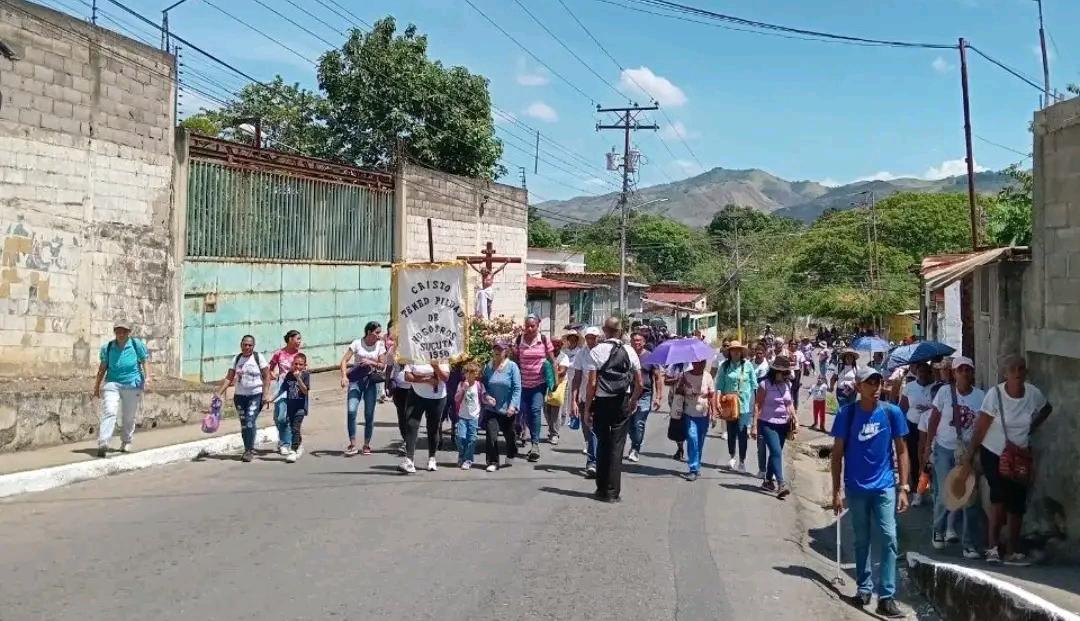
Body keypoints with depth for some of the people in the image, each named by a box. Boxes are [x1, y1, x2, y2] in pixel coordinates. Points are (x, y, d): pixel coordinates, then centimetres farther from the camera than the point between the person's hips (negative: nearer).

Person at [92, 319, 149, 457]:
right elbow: (102, 368, 12)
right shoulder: (107, 347, 5)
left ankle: (126, 442, 28)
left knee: (128, 417, 8)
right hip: (112, 384, 1)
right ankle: (103, 444, -24)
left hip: (132, 385, -1)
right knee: (109, 412, -17)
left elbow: (144, 362, 3)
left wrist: (147, 376, -14)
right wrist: (96, 387, 15)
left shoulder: (137, 345, -2)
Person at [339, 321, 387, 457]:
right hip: (356, 380, -2)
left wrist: (371, 362, -17)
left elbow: (383, 366, 1)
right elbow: (344, 361, -9)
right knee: (351, 411, -14)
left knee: (369, 414, 3)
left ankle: (366, 445, 16)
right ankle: (352, 444, -5)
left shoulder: (380, 345, 1)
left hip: (371, 381, 2)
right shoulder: (357, 344, -5)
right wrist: (344, 376, -23)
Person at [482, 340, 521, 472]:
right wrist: (486, 396, -11)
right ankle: (493, 462, 1)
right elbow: (483, 385, 9)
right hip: (491, 408, 1)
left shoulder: (512, 366, -10)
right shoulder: (488, 367, 0)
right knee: (491, 435, -10)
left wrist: (513, 406, -19)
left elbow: (517, 388, -11)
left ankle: (510, 457, 40)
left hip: (507, 410, -1)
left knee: (509, 435, 15)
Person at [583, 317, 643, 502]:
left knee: (602, 444, 11)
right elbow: (639, 384, 3)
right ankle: (613, 492, 5)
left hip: (601, 403, -1)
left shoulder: (596, 351, -6)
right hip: (622, 403, 1)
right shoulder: (629, 351, 2)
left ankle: (602, 490, 17)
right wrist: (633, 401, 19)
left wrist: (587, 408, -3)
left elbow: (592, 383, -10)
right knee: (617, 445, 4)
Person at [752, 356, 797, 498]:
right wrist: (754, 425, -14)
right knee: (776, 452, -16)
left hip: (783, 424, 6)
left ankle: (768, 481, 26)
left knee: (775, 453, 13)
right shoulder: (765, 384, -11)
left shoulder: (787, 385, 5)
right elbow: (757, 404, -10)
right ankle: (781, 484, -23)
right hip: (767, 424, -6)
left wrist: (795, 419, 4)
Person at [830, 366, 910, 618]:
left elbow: (901, 451, 3)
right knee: (862, 541, 13)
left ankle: (886, 597, -2)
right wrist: (837, 491, -3)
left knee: (888, 539, -7)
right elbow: (838, 453, 0)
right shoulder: (847, 414, -5)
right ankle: (864, 588, 27)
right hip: (856, 488, 0)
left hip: (884, 486, 0)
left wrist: (904, 488, -2)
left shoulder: (892, 412, -4)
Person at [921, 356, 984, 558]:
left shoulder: (981, 396, -1)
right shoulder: (944, 392, -4)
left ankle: (970, 545, 5)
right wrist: (928, 446, 0)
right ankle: (938, 530, 26)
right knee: (944, 493, -2)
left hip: (968, 451, 1)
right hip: (944, 449, -1)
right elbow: (933, 420, 1)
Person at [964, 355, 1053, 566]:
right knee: (999, 495, -20)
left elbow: (1047, 410, 18)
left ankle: (1012, 551, 16)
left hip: (1020, 455, 4)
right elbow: (981, 427, -15)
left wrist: (1031, 429, 7)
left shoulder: (1033, 394, -6)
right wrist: (971, 455, -16)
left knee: (1017, 503, 4)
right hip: (993, 454, -4)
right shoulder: (995, 394, -17)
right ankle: (993, 547, -12)